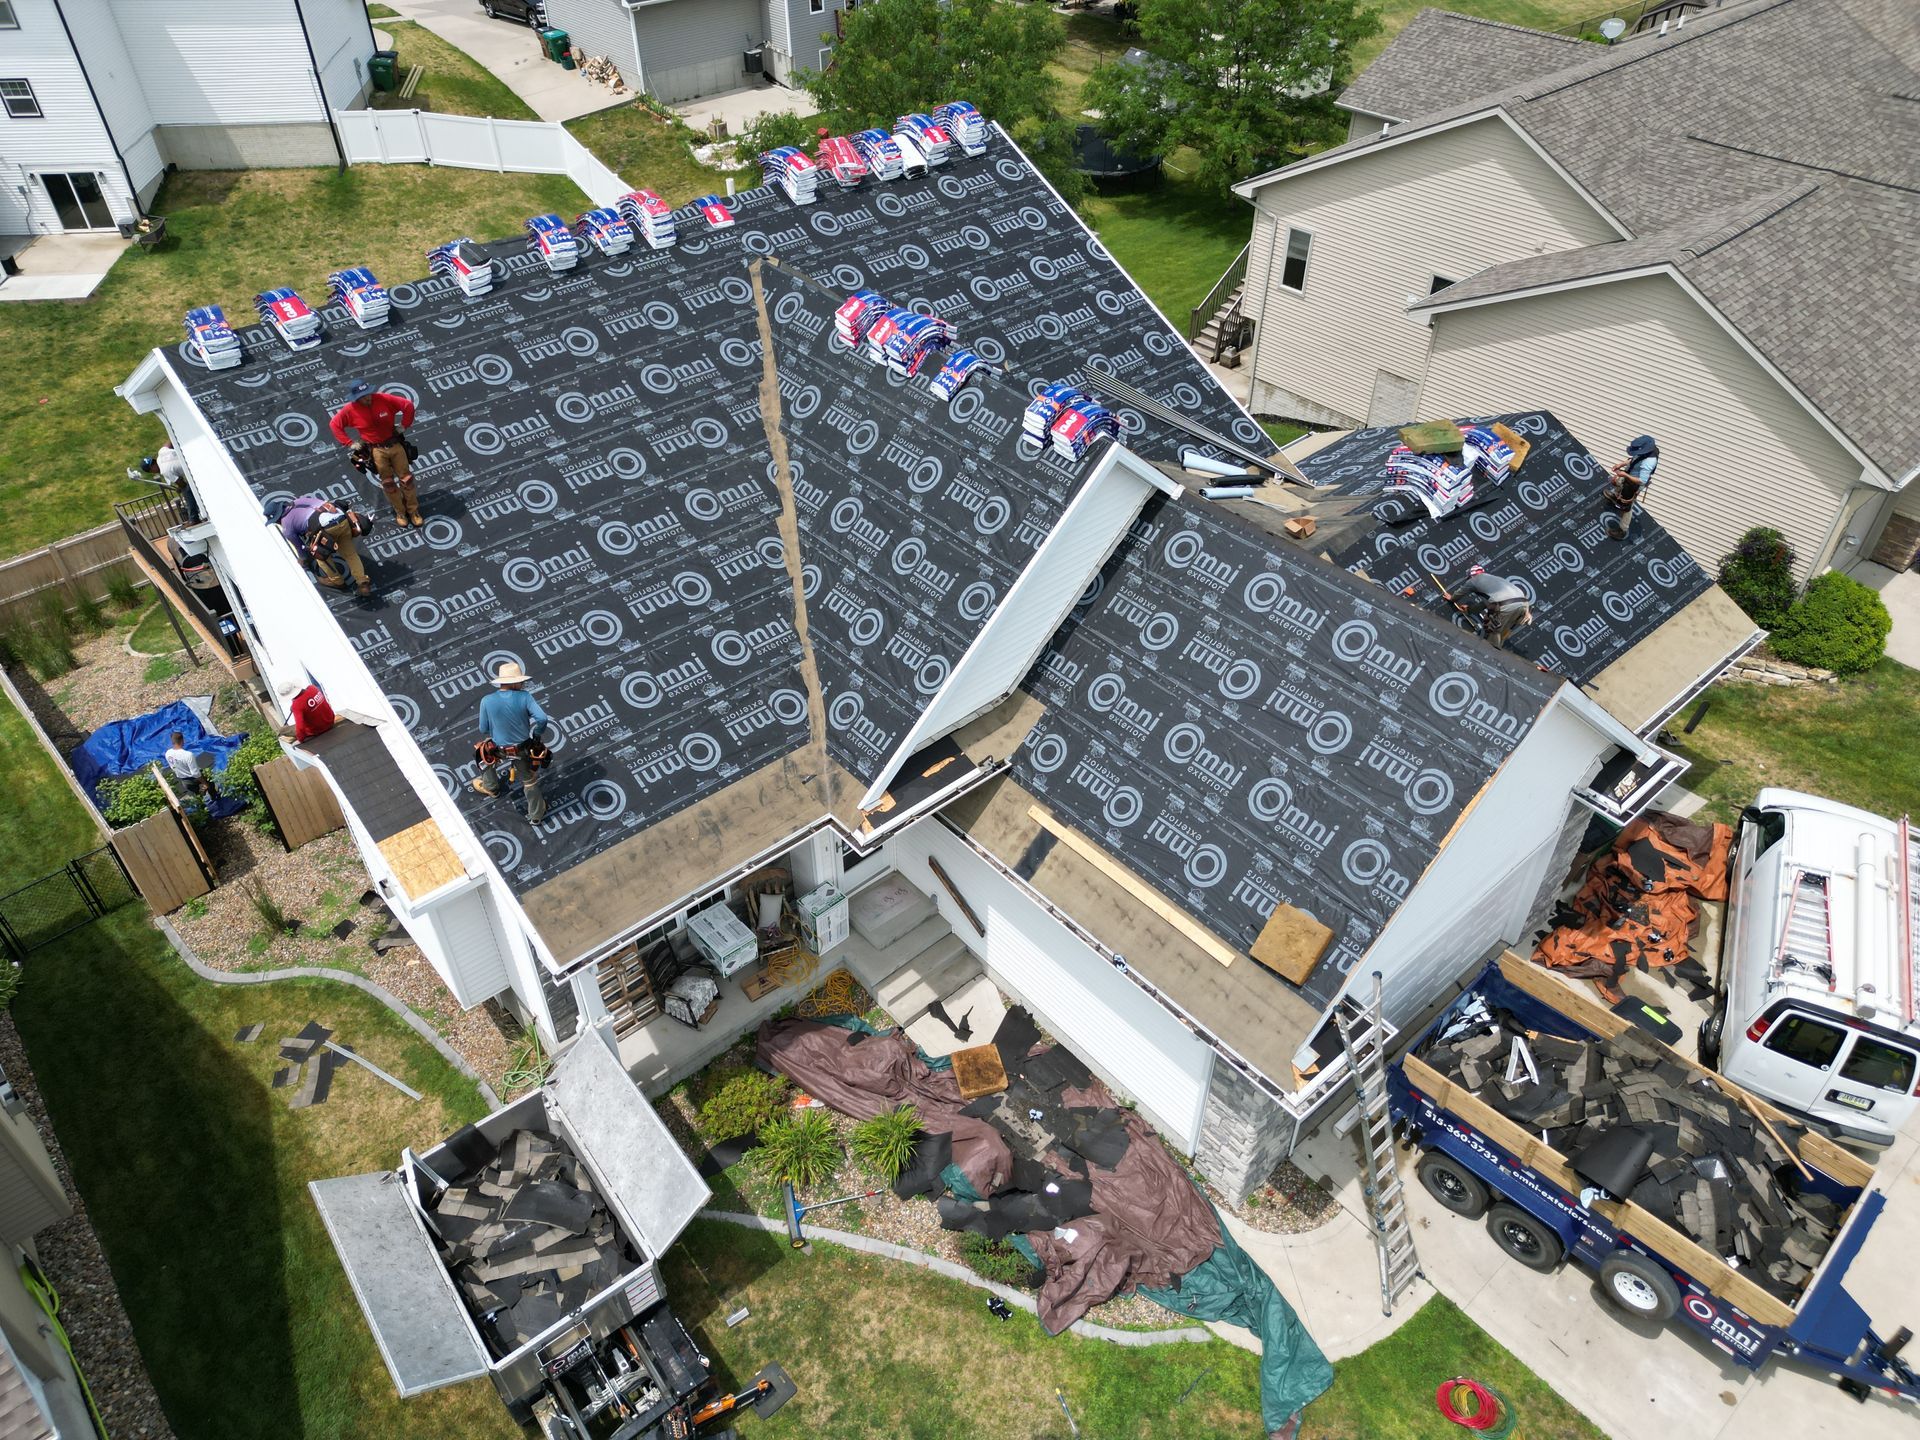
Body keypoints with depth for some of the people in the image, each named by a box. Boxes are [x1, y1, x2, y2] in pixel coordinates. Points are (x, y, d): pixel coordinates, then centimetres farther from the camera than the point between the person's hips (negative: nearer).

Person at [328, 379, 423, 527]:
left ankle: (413, 511, 21)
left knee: (406, 479, 7)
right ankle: (400, 513, 24)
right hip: (376, 450, 0)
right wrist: (349, 443, -4)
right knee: (388, 484, 8)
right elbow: (335, 424, -1)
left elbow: (408, 405, -7)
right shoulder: (350, 410, -13)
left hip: (395, 444, 1)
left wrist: (404, 425, -5)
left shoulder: (383, 399, -15)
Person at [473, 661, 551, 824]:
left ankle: (490, 787, 59)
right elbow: (542, 719, -27)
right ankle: (536, 814, 38)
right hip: (523, 749, -1)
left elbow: (483, 730, -8)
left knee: (486, 753, 37)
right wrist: (536, 734, -6)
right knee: (530, 781, 23)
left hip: (498, 749, 1)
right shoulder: (524, 697, -21)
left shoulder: (487, 701, -18)